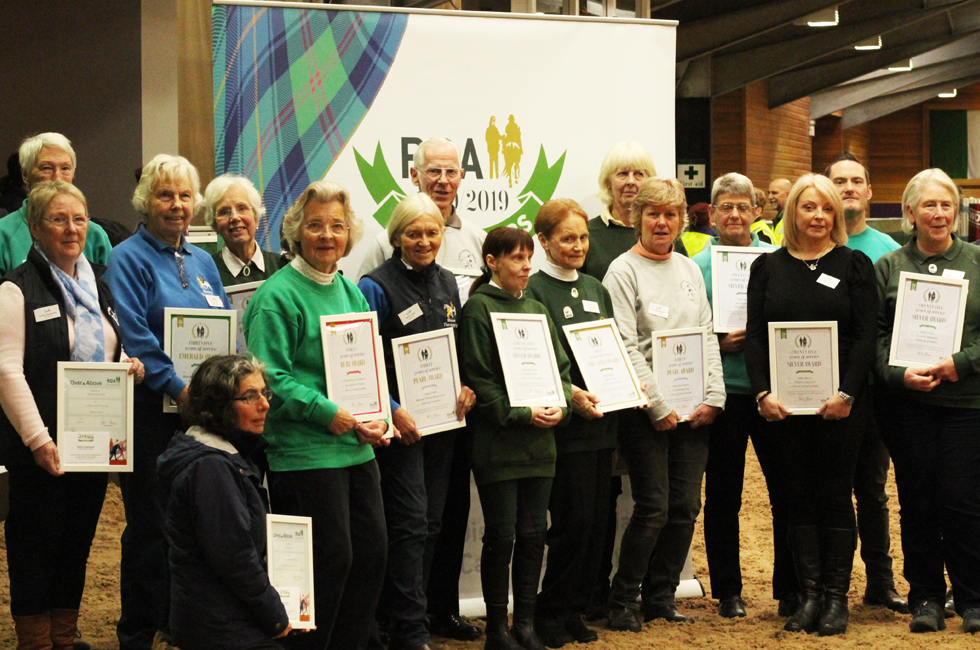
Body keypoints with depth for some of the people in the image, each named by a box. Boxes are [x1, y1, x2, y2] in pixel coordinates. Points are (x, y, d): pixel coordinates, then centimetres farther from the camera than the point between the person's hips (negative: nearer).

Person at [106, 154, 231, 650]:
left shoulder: (202, 261, 15)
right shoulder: (129, 260, -5)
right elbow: (135, 338, -15)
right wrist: (179, 388, -21)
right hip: (153, 410, -6)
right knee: (151, 526, -1)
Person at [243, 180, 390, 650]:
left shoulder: (352, 293, 15)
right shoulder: (278, 295, -9)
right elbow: (269, 377, -16)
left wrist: (376, 419, 2)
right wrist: (328, 413, -19)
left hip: (356, 448, 8)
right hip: (305, 451, -8)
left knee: (371, 550, 8)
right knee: (330, 557, -7)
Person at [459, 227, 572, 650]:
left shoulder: (537, 309, 14)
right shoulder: (479, 308, -5)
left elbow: (561, 366, 15)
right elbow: (479, 377, -11)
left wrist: (560, 406, -4)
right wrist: (521, 413, -17)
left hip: (540, 441, 6)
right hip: (498, 440, -6)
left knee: (533, 534, 8)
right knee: (501, 536, -1)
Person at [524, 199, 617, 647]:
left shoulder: (596, 290, 16)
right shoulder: (534, 291, -6)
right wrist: (571, 395, -24)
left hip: (602, 421, 7)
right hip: (564, 424, -7)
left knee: (597, 521, 6)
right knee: (573, 520, -7)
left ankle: (575, 611, 16)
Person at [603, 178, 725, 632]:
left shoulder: (689, 270, 14)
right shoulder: (623, 272, -5)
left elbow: (708, 337, 14)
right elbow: (626, 347, -11)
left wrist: (713, 398, 2)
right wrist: (659, 407, -14)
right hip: (646, 410, -6)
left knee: (685, 507, 5)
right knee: (653, 507, -8)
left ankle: (661, 598, 17)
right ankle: (622, 602, 5)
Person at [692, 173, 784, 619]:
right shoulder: (698, 267, 2)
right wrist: (719, 343, -14)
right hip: (723, 392, -1)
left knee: (787, 490, 3)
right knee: (723, 495, 6)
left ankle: (791, 588, 15)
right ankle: (728, 592, 15)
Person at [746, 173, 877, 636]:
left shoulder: (854, 265, 3)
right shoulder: (768, 267, 8)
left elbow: (865, 336, -3)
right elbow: (755, 335, 4)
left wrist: (848, 394, -14)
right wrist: (763, 393, -9)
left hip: (839, 403, -2)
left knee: (835, 497, 1)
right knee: (799, 498, 5)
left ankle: (836, 598, 6)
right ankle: (809, 595, 10)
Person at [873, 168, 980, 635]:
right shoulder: (888, 267, 9)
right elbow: (874, 334, 5)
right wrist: (900, 374, -11)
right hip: (906, 403, 1)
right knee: (917, 501, 3)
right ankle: (925, 596, 14)